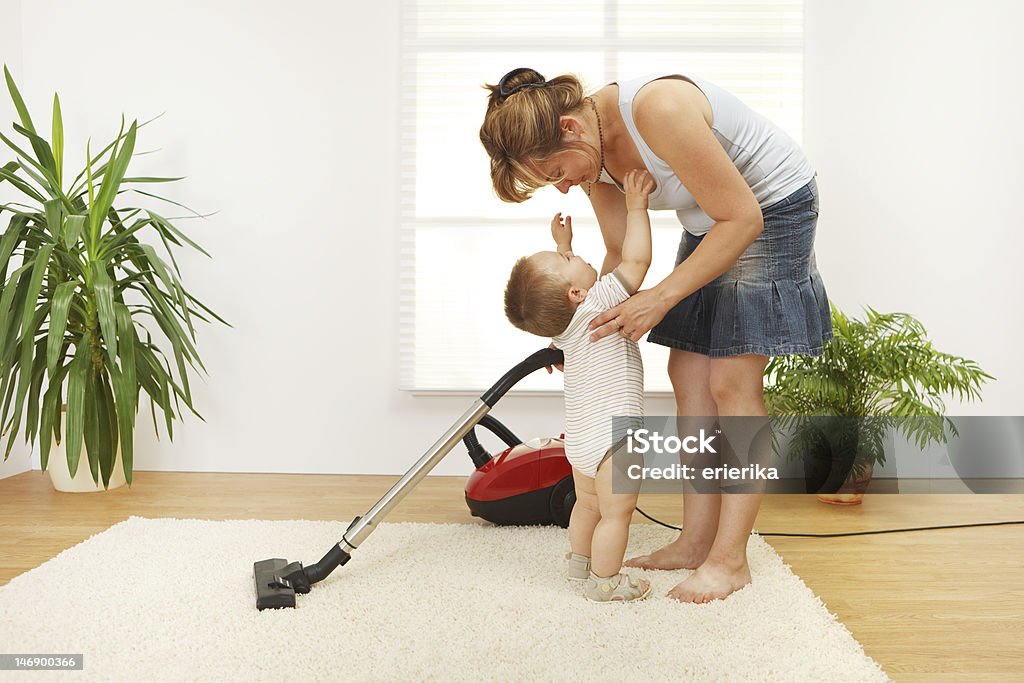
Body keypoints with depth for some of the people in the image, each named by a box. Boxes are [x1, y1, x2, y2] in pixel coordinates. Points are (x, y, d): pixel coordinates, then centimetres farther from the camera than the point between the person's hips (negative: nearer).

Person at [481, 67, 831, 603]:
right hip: (711, 222, 8)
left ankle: (730, 560, -2)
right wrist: (585, 327, -7)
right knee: (688, 376, 4)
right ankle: (696, 541, 13)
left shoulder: (658, 110, -34)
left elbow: (743, 218, -28)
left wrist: (661, 298, -29)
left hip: (771, 211, -8)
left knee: (732, 382, -11)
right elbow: (622, 253, 2)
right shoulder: (590, 151, -8)